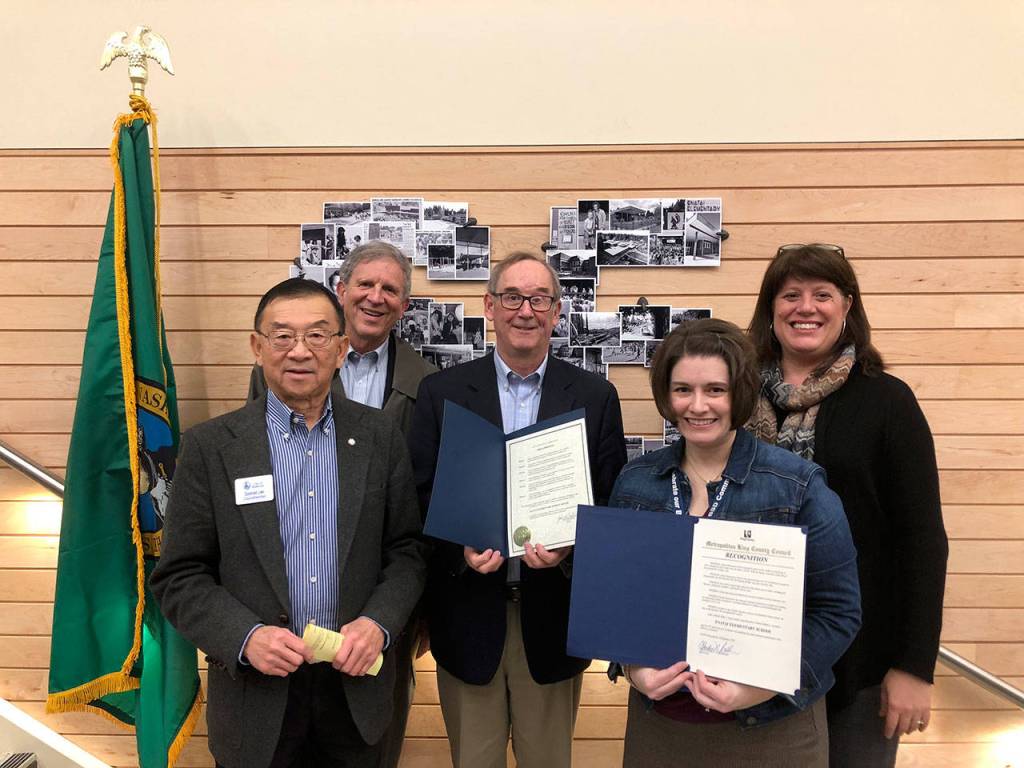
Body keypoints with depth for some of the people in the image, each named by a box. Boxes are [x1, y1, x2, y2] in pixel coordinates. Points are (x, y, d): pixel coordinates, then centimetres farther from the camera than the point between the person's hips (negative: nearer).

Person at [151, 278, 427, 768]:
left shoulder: (380, 437, -2)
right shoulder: (210, 446, -6)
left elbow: (406, 551, 2)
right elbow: (179, 576, -5)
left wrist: (378, 623, -14)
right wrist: (246, 636, -18)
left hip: (357, 682, 2)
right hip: (256, 691, -1)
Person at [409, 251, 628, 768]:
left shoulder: (596, 396, -1)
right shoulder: (442, 392, -2)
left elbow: (612, 502, 0)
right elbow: (421, 496, -2)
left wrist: (569, 547, -19)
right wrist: (461, 548, -19)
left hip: (554, 614, 0)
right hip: (468, 613, 0)